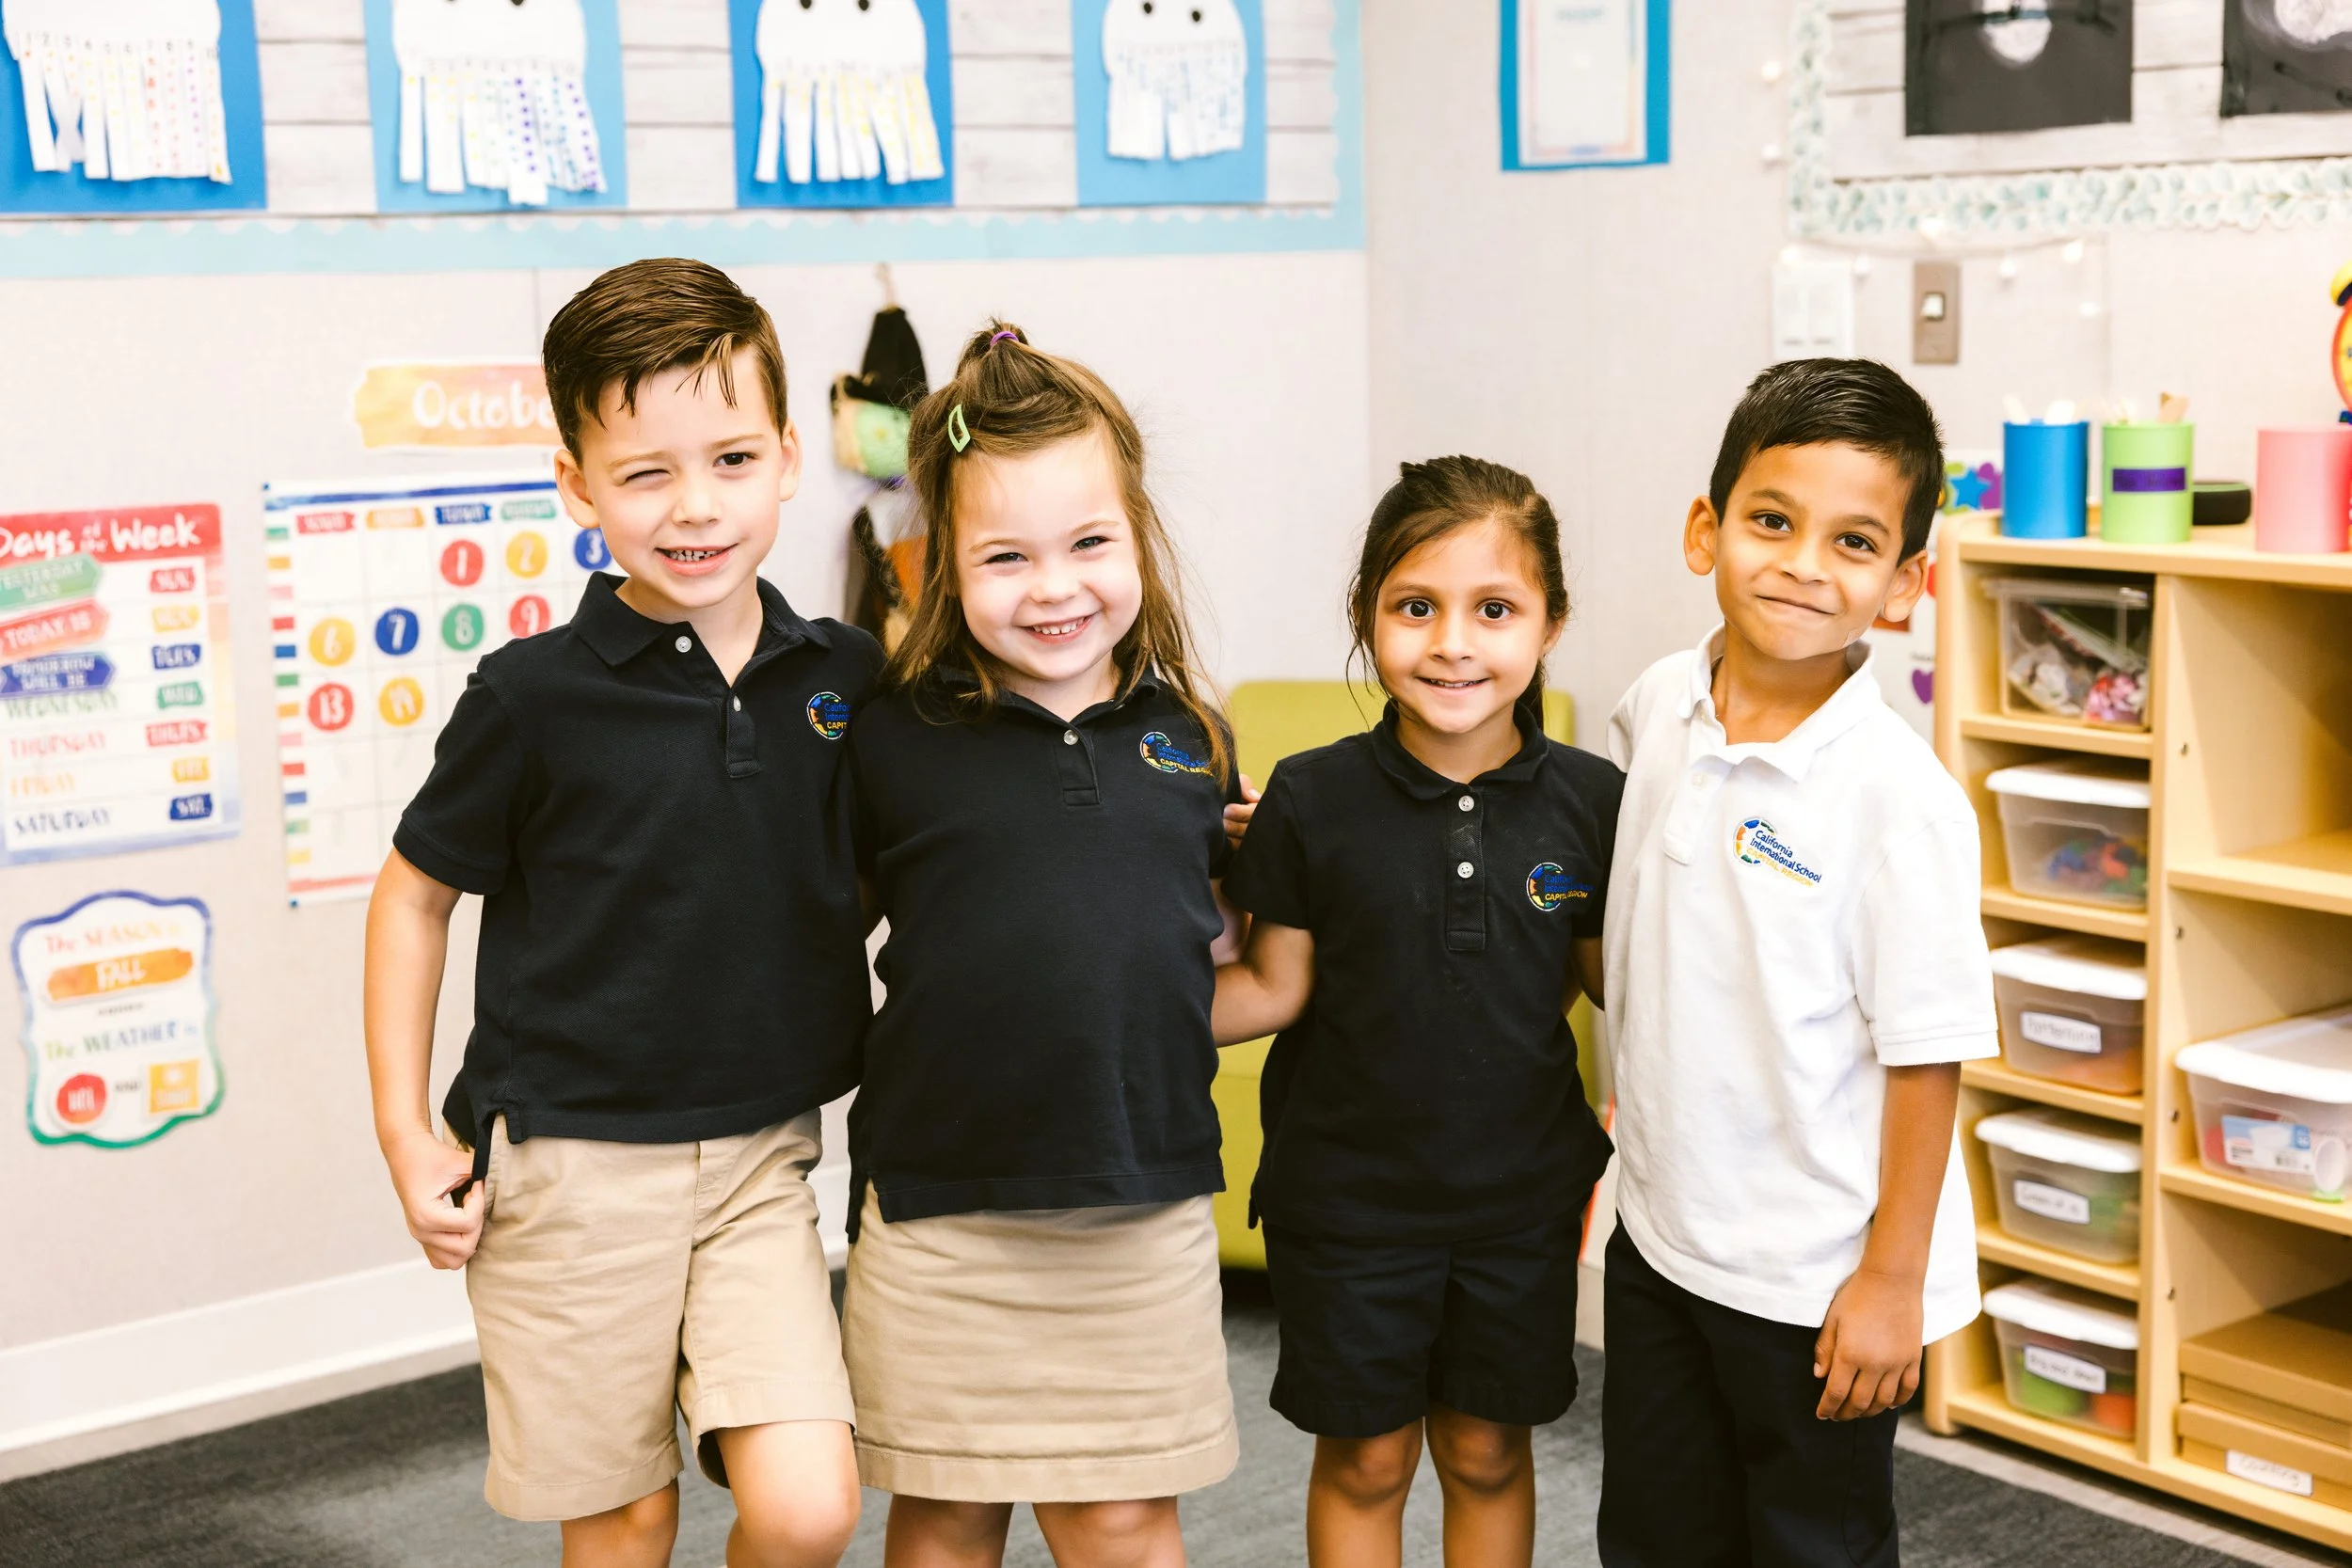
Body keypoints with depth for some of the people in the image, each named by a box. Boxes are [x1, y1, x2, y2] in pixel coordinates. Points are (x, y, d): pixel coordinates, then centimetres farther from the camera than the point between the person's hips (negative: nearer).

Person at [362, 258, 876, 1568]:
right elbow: (416, 894, 1)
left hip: (759, 1161, 2)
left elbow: (870, 880, 16)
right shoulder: (536, 697, -11)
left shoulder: (848, 679, -2)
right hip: (572, 1164, -2)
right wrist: (408, 1138, -2)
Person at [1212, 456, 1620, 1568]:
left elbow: (1614, 978, 3)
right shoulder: (1312, 800, -12)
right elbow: (1275, 988, -6)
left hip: (1522, 1194, 1)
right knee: (1365, 1457, 13)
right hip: (1347, 1195, -1)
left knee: (1487, 1451, 18)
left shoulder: (1590, 801, -8)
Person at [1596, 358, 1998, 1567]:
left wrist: (1893, 1280, -14)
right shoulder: (1656, 710, -3)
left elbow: (1927, 1054, -17)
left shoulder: (1899, 796, -20)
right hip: (1658, 1239, 6)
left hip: (1815, 1279, -5)